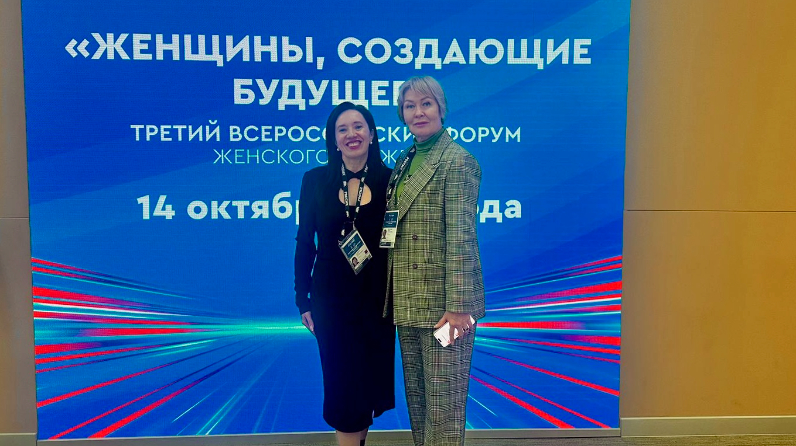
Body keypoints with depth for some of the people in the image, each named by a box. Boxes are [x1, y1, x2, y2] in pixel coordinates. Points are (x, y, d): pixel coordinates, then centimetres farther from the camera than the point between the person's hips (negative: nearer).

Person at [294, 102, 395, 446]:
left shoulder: (389, 180, -3)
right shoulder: (316, 180, -2)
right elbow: (304, 243, 1)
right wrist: (303, 300, 0)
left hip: (377, 298, 1)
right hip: (331, 298, 0)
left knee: (370, 378, 13)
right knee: (342, 382, 6)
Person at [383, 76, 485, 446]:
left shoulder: (456, 160, -9)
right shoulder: (404, 161, 15)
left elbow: (460, 237, -16)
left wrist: (457, 306, -19)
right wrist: (393, 295, 12)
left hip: (441, 302, -8)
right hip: (408, 302, 8)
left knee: (443, 400, 3)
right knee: (416, 396, 17)